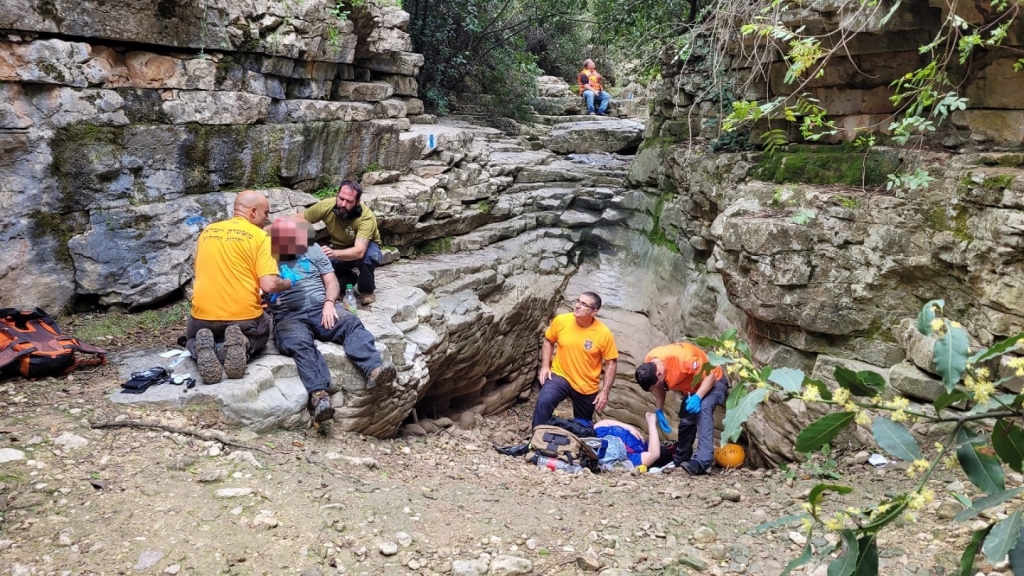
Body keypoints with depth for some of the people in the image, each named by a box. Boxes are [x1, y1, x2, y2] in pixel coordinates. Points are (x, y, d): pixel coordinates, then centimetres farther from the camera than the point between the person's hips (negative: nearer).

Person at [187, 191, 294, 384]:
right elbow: (269, 285, -16)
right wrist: (288, 284, 6)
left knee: (192, 338, 34)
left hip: (203, 316, 2)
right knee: (260, 334, 32)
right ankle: (241, 346, -7)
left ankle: (203, 350, -6)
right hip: (244, 317, -2)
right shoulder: (259, 236, -6)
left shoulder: (207, 232, 11)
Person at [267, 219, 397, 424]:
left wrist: (329, 303, -4)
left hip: (320, 309, 3)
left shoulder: (311, 249, 22)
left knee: (352, 323, -29)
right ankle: (319, 394, -55)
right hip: (288, 316, -2)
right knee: (300, 344, -36)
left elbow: (331, 281, 16)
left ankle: (373, 370, -51)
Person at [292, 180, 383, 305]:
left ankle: (367, 290, -9)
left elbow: (359, 251, -47)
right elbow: (299, 218, -9)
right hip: (339, 249, 4)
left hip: (365, 248, -4)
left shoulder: (366, 217, -36)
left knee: (369, 255, -39)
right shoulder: (326, 205, -25)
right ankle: (351, 277, 10)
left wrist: (334, 253, -64)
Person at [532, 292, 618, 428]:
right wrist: (545, 366, -7)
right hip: (560, 376, 0)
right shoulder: (560, 321, -13)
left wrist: (604, 392, -12)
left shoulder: (604, 333, -17)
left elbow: (611, 363, -8)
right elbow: (548, 341, 5)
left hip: (587, 387, 0)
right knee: (543, 402, -29)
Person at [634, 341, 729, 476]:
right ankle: (680, 461, 28)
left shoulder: (683, 358, -40)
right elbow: (660, 387, 2)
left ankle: (702, 462, -40)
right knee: (685, 421, 8)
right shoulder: (649, 363, -17)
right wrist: (659, 410, -7)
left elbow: (710, 374, -29)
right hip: (691, 387, 8)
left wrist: (698, 397, -41)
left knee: (703, 410, -31)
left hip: (712, 381, -8)